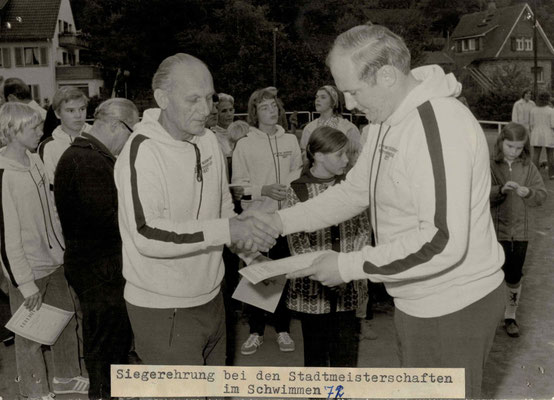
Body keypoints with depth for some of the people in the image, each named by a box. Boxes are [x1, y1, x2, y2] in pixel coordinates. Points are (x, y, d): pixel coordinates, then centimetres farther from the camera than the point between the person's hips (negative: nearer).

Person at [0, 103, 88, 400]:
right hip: (27, 271, -7)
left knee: (67, 319, 20)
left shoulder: (34, 161, 1)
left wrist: (62, 247, 12)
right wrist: (25, 284, -17)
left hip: (54, 260, 7)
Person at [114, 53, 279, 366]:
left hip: (211, 299, 7)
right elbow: (147, 235, -28)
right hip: (163, 312, -7)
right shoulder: (142, 151, -18)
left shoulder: (208, 140, 6)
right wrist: (227, 230, -30)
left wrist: (248, 244, 0)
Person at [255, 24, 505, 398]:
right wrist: (281, 220, 0)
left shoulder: (438, 126, -26)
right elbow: (354, 191, 10)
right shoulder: (388, 122, 5)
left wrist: (349, 266, -24)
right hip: (421, 301, 9)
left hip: (453, 307, -9)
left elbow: (443, 241, -31)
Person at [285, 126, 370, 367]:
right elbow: (296, 244, -6)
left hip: (347, 286, 2)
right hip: (313, 288, -2)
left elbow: (363, 229, 4)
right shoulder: (297, 191, -6)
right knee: (315, 352, 10)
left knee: (346, 351, 7)